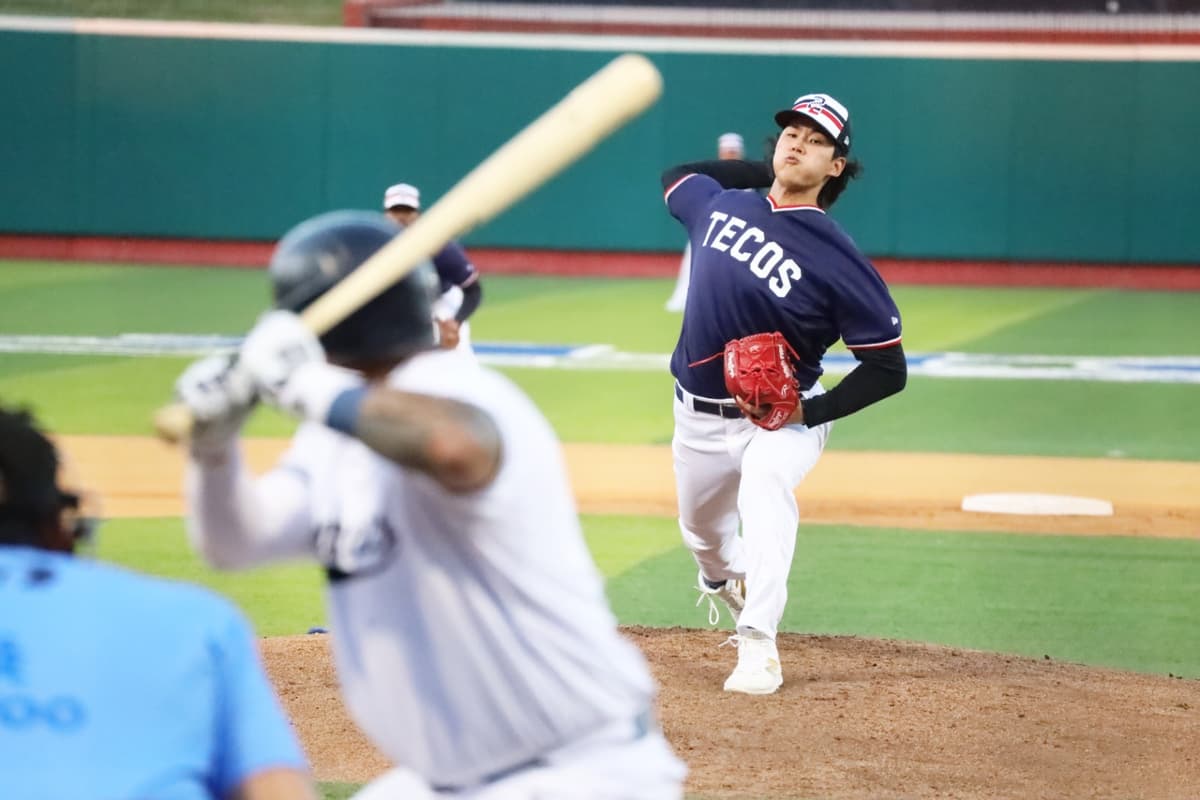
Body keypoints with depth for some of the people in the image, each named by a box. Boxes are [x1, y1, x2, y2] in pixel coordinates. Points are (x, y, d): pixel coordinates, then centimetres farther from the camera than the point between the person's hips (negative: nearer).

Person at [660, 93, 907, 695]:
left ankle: (758, 648, -39)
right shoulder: (719, 203, -3)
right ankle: (730, 586, 58)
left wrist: (810, 413, -25)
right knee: (702, 533, 21)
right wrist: (763, 171, 12)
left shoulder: (837, 261, -18)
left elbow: (888, 368, -15)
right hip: (699, 415, 5)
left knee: (765, 484, -35)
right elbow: (674, 176, 22)